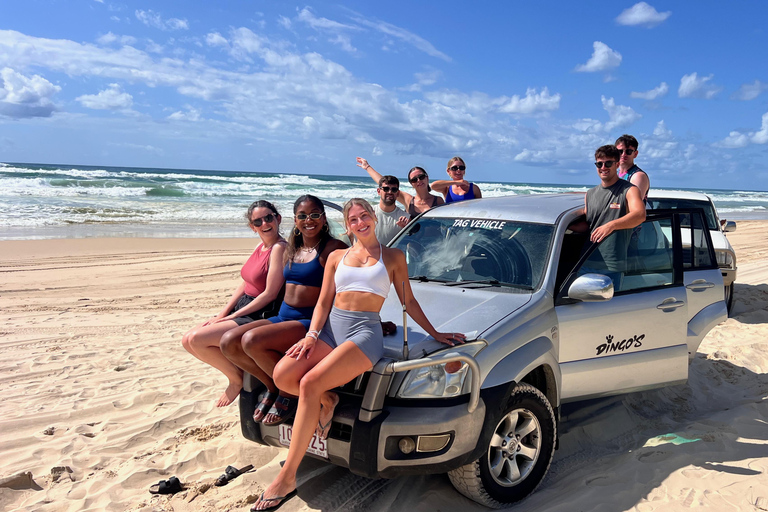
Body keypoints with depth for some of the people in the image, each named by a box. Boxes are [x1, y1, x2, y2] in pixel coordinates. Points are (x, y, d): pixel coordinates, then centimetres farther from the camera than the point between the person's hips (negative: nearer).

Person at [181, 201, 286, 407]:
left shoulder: (279, 248, -17)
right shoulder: (261, 247, 10)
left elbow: (270, 294, -20)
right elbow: (244, 285, 12)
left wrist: (231, 316, -15)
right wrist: (222, 314, 0)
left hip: (260, 317, -9)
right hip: (242, 309, 9)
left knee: (197, 339, -18)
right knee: (187, 340, 4)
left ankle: (237, 378, 3)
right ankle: (234, 371, 14)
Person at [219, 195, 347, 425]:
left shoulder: (333, 247, -7)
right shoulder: (290, 251, 15)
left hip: (310, 321, -8)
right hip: (282, 317, 8)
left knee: (252, 340, -28)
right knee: (229, 342, -11)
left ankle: (289, 392, -3)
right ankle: (272, 386, 9)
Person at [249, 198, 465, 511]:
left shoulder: (393, 257, 13)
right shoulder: (337, 257, 19)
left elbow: (409, 302, 17)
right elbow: (323, 303, 13)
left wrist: (435, 334, 13)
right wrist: (312, 336, -3)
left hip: (365, 332, -4)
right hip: (331, 328, 4)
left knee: (309, 383, -27)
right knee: (283, 375, -25)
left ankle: (286, 479, -21)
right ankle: (327, 401, 5)